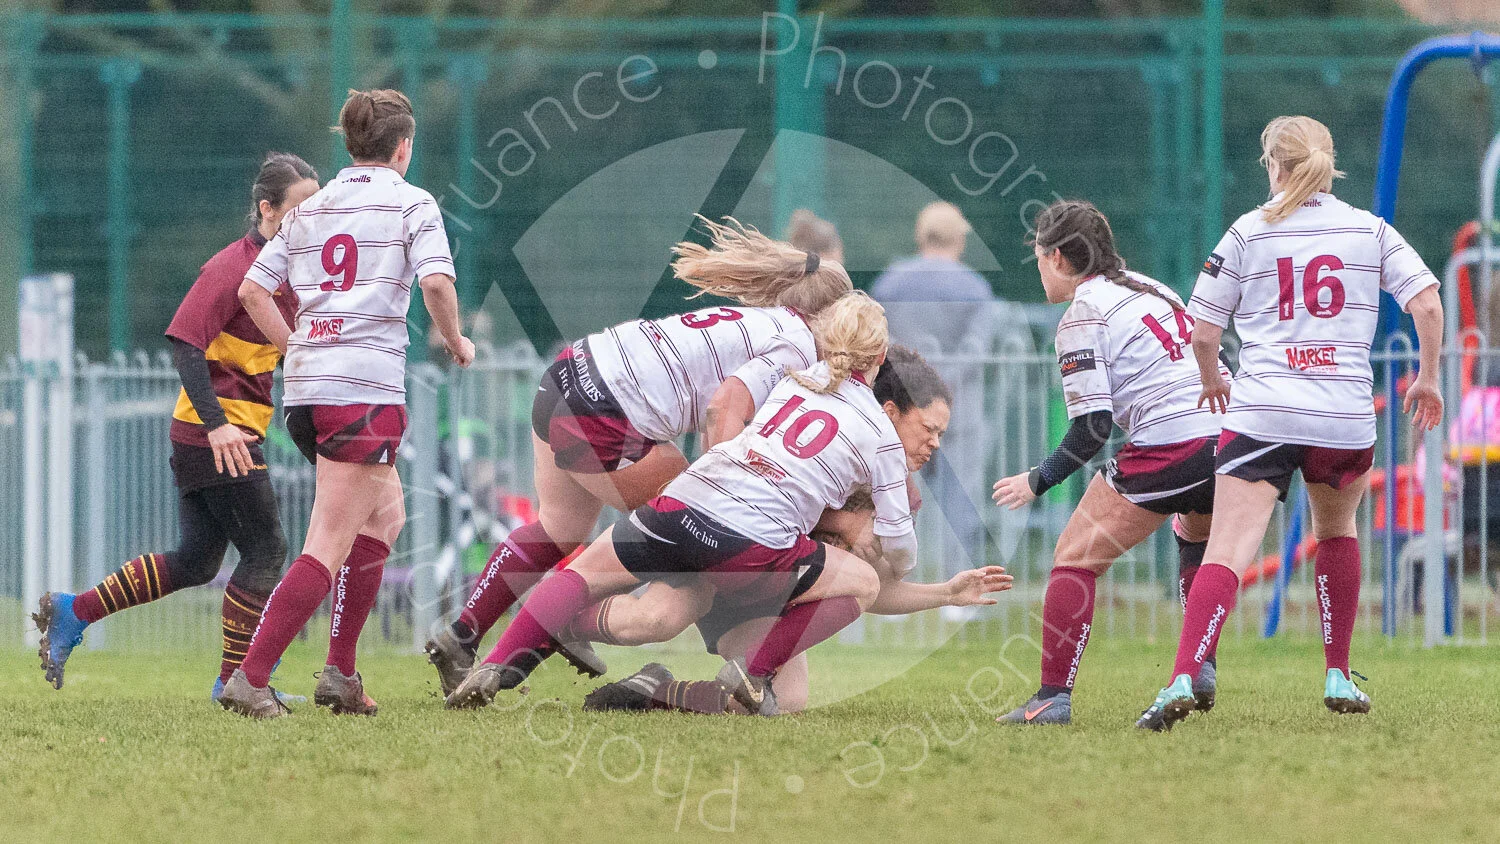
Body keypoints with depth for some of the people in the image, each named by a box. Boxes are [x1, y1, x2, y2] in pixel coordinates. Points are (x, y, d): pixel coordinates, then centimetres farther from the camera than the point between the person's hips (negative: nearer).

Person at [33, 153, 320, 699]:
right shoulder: (234, 266, -15)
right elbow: (185, 342, -21)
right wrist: (216, 422, -28)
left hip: (224, 433, 9)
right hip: (218, 433, -9)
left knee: (195, 561, 10)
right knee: (265, 550, -6)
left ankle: (71, 613, 17)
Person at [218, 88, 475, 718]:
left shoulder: (308, 211, 17)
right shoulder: (412, 204, 1)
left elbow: (252, 290, 13)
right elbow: (436, 281, -14)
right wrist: (456, 342, 3)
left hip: (304, 384, 7)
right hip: (367, 391, -7)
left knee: (384, 515, 24)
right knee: (328, 549, -8)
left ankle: (341, 673, 19)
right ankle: (250, 679, -20)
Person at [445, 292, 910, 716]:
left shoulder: (792, 380, 20)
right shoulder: (883, 436, 13)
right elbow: (899, 550, 18)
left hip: (681, 509, 3)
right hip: (755, 548, -3)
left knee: (583, 573, 24)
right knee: (864, 583, 19)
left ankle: (494, 668, 5)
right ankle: (757, 673, 5)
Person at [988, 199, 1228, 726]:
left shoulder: (1083, 317, -1)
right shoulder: (1151, 288, 22)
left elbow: (1092, 429, -8)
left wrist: (1037, 481, 4)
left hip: (1169, 446, -8)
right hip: (1227, 432, 8)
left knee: (1076, 558, 2)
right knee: (1198, 541, 36)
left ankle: (1053, 697, -6)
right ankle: (1201, 671, 29)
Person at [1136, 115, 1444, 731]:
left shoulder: (1248, 232, 4)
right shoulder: (1370, 230, 8)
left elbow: (1203, 331, 4)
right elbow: (1427, 304, -1)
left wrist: (1212, 380, 24)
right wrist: (1427, 379, 14)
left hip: (1261, 415, -2)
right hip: (1346, 417, 2)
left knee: (1226, 551, -11)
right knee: (1336, 532, 28)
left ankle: (1183, 680, -29)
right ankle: (1338, 679, 27)